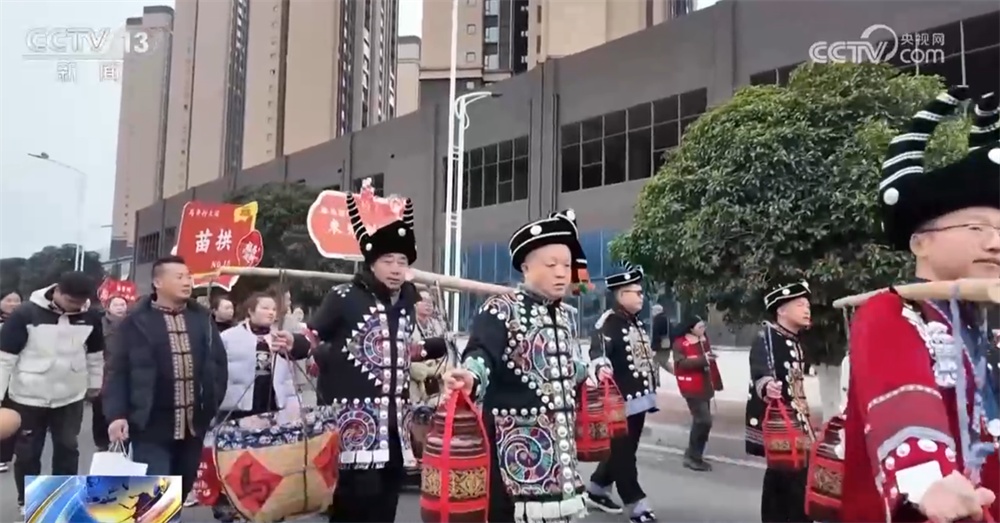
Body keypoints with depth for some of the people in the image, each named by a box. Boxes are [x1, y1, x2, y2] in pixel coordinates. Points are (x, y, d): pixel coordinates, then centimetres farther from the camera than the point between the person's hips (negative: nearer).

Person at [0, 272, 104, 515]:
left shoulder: (91, 316, -6)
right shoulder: (25, 314, -17)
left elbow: (95, 354, 10)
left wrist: (95, 385, 17)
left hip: (71, 397, 3)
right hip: (28, 398, -3)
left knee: (68, 449, 13)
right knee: (27, 453, 9)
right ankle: (27, 502, 27)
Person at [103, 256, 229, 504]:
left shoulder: (202, 318, 7)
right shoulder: (137, 322, -4)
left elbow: (219, 363, 13)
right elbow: (118, 371, -5)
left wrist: (213, 404, 8)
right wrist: (116, 414, -14)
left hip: (193, 425, 4)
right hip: (152, 427, -4)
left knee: (181, 493, 16)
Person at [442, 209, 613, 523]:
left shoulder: (562, 314, 11)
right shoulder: (501, 309, -13)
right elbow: (480, 355, -30)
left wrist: (593, 370, 39)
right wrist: (469, 378, -50)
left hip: (558, 442, 8)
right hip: (514, 445, -8)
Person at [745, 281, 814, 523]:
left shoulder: (794, 342, 18)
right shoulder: (766, 336, -11)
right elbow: (759, 372, -26)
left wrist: (805, 420, 27)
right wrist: (766, 386, -48)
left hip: (793, 422, 9)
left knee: (780, 477, 14)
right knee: (795, 478, -11)